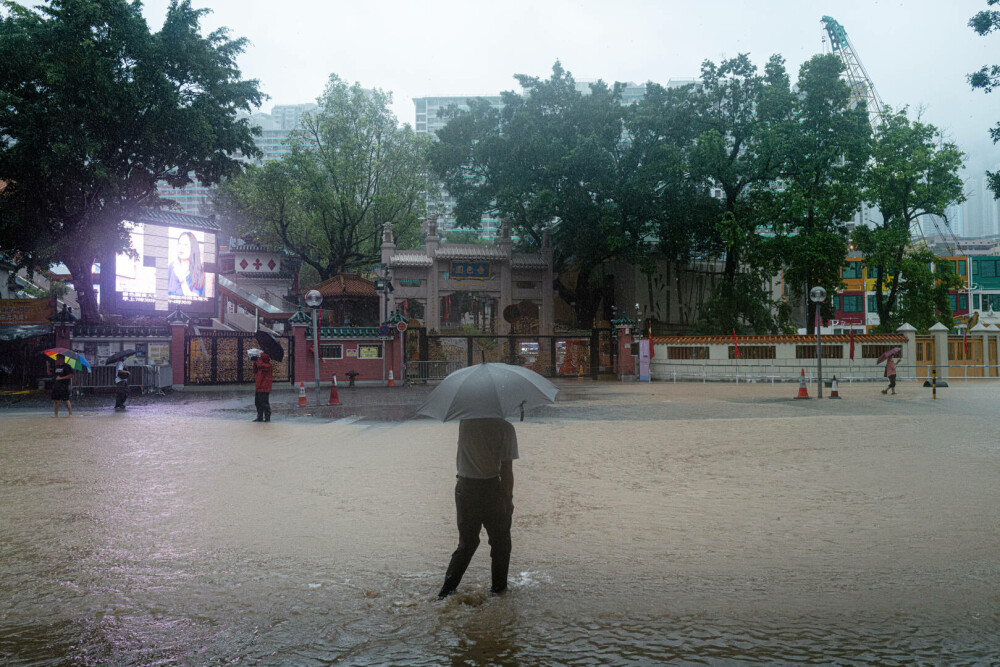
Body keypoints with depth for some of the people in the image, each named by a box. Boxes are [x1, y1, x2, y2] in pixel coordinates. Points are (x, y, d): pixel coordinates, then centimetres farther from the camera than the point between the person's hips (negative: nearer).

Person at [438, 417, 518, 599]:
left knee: (466, 542, 16)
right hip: (491, 490, -4)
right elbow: (506, 469, -12)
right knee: (499, 541, 16)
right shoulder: (504, 428, -13)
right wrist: (509, 498, -2)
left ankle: (449, 586, 10)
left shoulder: (464, 422, -2)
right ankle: (498, 586, 23)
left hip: (464, 488, 4)